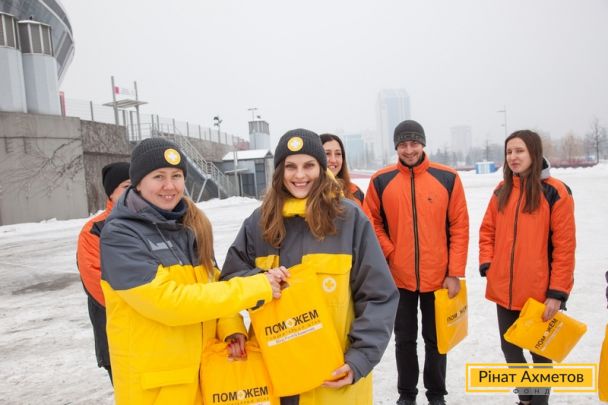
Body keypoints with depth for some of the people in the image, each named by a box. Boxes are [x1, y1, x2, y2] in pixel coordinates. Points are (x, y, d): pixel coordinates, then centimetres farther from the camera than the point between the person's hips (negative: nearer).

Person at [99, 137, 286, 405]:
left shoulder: (191, 225, 5)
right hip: (154, 381, -5)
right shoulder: (118, 235, -15)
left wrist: (230, 326, -10)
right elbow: (168, 300, -24)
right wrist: (255, 288, -21)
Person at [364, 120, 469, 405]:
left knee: (436, 338, 15)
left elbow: (460, 227, -4)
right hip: (399, 277, 1)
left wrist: (455, 272, -7)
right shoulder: (381, 181, -3)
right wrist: (390, 254, -9)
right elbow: (372, 223, 3)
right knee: (404, 339, 14)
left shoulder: (448, 178, -5)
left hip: (438, 277, 0)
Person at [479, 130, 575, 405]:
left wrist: (557, 291, -13)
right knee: (509, 347, 18)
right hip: (504, 290, 5)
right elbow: (487, 231, 12)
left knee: (540, 350, 12)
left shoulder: (554, 192, -9)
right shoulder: (501, 191, 6)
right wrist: (486, 265, -2)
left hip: (540, 291, -5)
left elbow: (564, 246, -11)